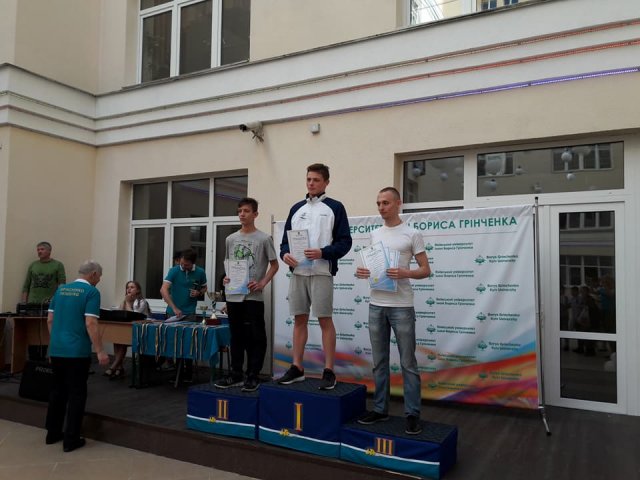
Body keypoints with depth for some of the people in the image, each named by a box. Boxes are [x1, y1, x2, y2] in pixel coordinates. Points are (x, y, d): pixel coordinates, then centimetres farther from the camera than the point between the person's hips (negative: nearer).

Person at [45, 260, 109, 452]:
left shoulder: (61, 289, 11)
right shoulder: (91, 292, -11)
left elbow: (50, 320, 13)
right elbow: (90, 324, -19)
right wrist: (100, 351, -15)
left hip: (56, 349, 7)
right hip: (77, 351, -7)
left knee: (57, 390, 18)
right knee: (76, 394, 1)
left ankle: (53, 433, 26)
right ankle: (71, 439, 5)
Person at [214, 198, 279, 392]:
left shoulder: (263, 239, -3)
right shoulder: (231, 239, 11)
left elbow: (274, 265, 0)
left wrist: (262, 283, -13)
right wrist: (226, 278, 0)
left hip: (253, 296, -5)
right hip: (233, 296, 5)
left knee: (255, 337, -1)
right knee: (236, 336, 12)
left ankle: (253, 376, 8)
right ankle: (236, 374, 21)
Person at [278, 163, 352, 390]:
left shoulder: (335, 207, 2)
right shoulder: (296, 208, 17)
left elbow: (345, 241, -5)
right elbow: (286, 238, 16)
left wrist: (322, 253, -19)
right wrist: (285, 253, -5)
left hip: (322, 272, -5)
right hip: (297, 272, 5)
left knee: (325, 320, -2)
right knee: (299, 319, 9)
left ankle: (329, 371, 5)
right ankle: (297, 368, 18)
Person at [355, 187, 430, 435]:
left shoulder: (412, 234, -4)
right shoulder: (374, 234, 12)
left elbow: (425, 270, -4)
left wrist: (405, 273, -23)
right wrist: (362, 271, -4)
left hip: (401, 307, -6)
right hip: (376, 305, 6)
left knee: (407, 362, 1)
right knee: (379, 361, 13)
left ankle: (412, 414, 11)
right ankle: (380, 408, 24)